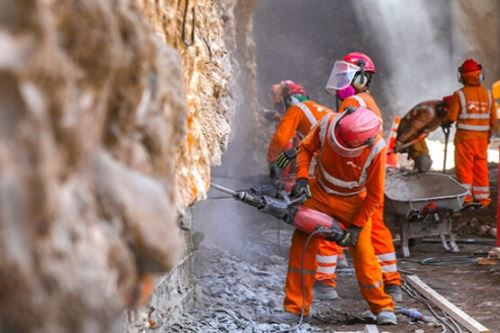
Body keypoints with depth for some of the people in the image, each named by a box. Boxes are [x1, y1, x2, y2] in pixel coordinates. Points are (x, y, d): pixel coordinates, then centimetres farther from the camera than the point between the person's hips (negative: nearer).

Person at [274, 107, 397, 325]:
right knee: (301, 245, -2)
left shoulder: (376, 149, -31)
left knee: (363, 253, -5)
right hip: (320, 194, 3)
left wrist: (356, 226, -18)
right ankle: (296, 308, 7)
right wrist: (302, 177, -17)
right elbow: (306, 148, -3)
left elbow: (374, 195, -18)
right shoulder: (327, 125, -26)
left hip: (353, 202, -3)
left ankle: (383, 307, 14)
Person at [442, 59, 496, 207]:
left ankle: (466, 196, 6)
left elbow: (451, 117, -11)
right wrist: (489, 134, 20)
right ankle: (482, 197, 15)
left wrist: (444, 123, 12)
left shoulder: (459, 94, -11)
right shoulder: (487, 94, 3)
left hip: (465, 135, -4)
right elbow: (493, 118, 6)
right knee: (481, 167, 11)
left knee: (464, 166, 5)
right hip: (482, 136, 4)